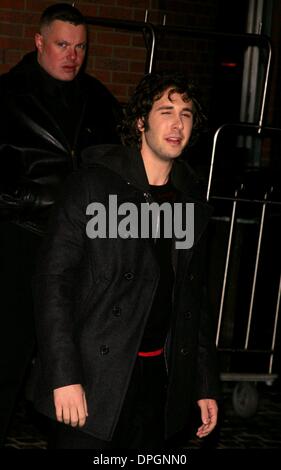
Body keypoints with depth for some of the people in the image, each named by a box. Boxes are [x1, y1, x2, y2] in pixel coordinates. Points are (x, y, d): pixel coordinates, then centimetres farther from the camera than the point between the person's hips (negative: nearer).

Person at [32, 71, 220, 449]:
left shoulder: (193, 203, 10)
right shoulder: (93, 184, -6)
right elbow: (53, 279, -11)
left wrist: (206, 384, 14)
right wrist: (64, 375, -18)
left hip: (158, 379, 5)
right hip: (92, 375, -5)